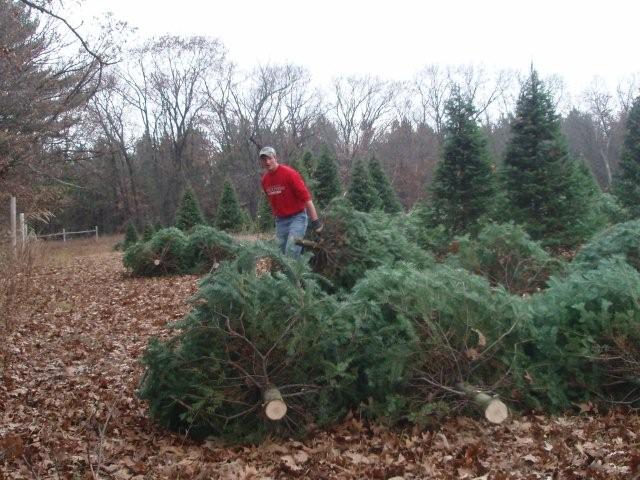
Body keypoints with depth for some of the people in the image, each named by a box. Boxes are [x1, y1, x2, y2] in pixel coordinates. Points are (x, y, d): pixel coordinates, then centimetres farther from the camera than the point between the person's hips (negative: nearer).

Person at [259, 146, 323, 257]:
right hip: (280, 221, 7)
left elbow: (306, 197, -17)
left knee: (291, 253, -17)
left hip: (297, 217, -6)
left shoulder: (289, 173, -16)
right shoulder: (265, 179, 4)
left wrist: (315, 221, -20)